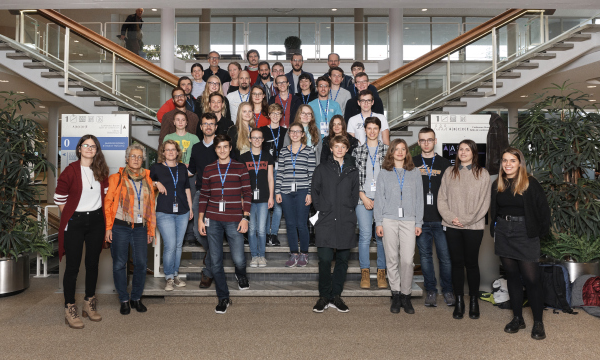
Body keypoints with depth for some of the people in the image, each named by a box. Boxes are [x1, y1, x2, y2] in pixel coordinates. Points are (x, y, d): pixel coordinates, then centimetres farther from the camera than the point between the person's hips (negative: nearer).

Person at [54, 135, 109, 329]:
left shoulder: (101, 171, 6)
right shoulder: (71, 170, -6)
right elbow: (59, 198, -3)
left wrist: (99, 213, 9)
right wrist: (69, 217, -1)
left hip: (96, 221, 4)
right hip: (75, 222, -4)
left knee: (93, 263, 11)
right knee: (73, 266, -1)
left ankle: (90, 304, 25)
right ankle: (70, 309, 9)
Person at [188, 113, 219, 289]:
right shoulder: (196, 147, 17)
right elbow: (191, 170, 26)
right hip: (200, 192, 4)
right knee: (198, 230, -2)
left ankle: (208, 271, 1)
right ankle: (211, 251, 31)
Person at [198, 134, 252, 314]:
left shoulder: (240, 168, 4)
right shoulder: (209, 169, 11)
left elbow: (247, 194, 2)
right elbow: (204, 195, 13)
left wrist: (245, 217, -6)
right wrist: (200, 219, 7)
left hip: (234, 220, -2)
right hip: (213, 220, 2)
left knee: (238, 259, -7)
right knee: (216, 262, 3)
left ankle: (241, 275, 31)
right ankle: (223, 298, 18)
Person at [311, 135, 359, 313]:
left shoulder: (352, 170, 14)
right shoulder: (322, 169, 9)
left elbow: (355, 194, 18)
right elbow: (314, 191, 10)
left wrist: (349, 210, 7)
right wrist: (321, 209, 2)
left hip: (346, 222, 2)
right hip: (326, 221, -2)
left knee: (343, 259, 5)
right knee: (325, 259, -8)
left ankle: (336, 296, 16)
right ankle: (324, 297, 6)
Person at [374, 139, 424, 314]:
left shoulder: (415, 173, 12)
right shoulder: (384, 173, 10)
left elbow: (419, 199, 11)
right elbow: (379, 198, 7)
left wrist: (419, 223, 6)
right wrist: (378, 222, 1)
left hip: (408, 220, 0)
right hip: (389, 220, 0)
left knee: (408, 259, -5)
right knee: (392, 258, 2)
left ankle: (406, 295, 9)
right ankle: (395, 294, 13)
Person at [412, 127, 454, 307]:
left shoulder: (444, 163, 8)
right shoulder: (412, 163, 9)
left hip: (441, 218, 0)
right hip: (421, 219, 1)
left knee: (445, 256, 1)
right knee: (425, 255, 7)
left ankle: (447, 290, 17)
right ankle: (430, 290, 18)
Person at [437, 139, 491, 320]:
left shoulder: (482, 174, 2)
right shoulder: (449, 173, 8)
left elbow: (484, 202, -3)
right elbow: (441, 199, 5)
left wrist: (466, 220, -10)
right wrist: (450, 217, -9)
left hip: (473, 226, -2)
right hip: (452, 226, 2)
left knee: (471, 263, 4)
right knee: (457, 262, 6)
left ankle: (474, 301, 18)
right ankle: (459, 301, 15)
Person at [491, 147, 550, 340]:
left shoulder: (530, 183, -6)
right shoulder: (497, 185, 7)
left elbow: (543, 210, -4)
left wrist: (540, 232, -3)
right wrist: (494, 229, 10)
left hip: (525, 234, -4)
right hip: (503, 233, 5)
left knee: (531, 279, -4)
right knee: (512, 277, 11)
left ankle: (538, 322, 10)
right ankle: (517, 318, 21)